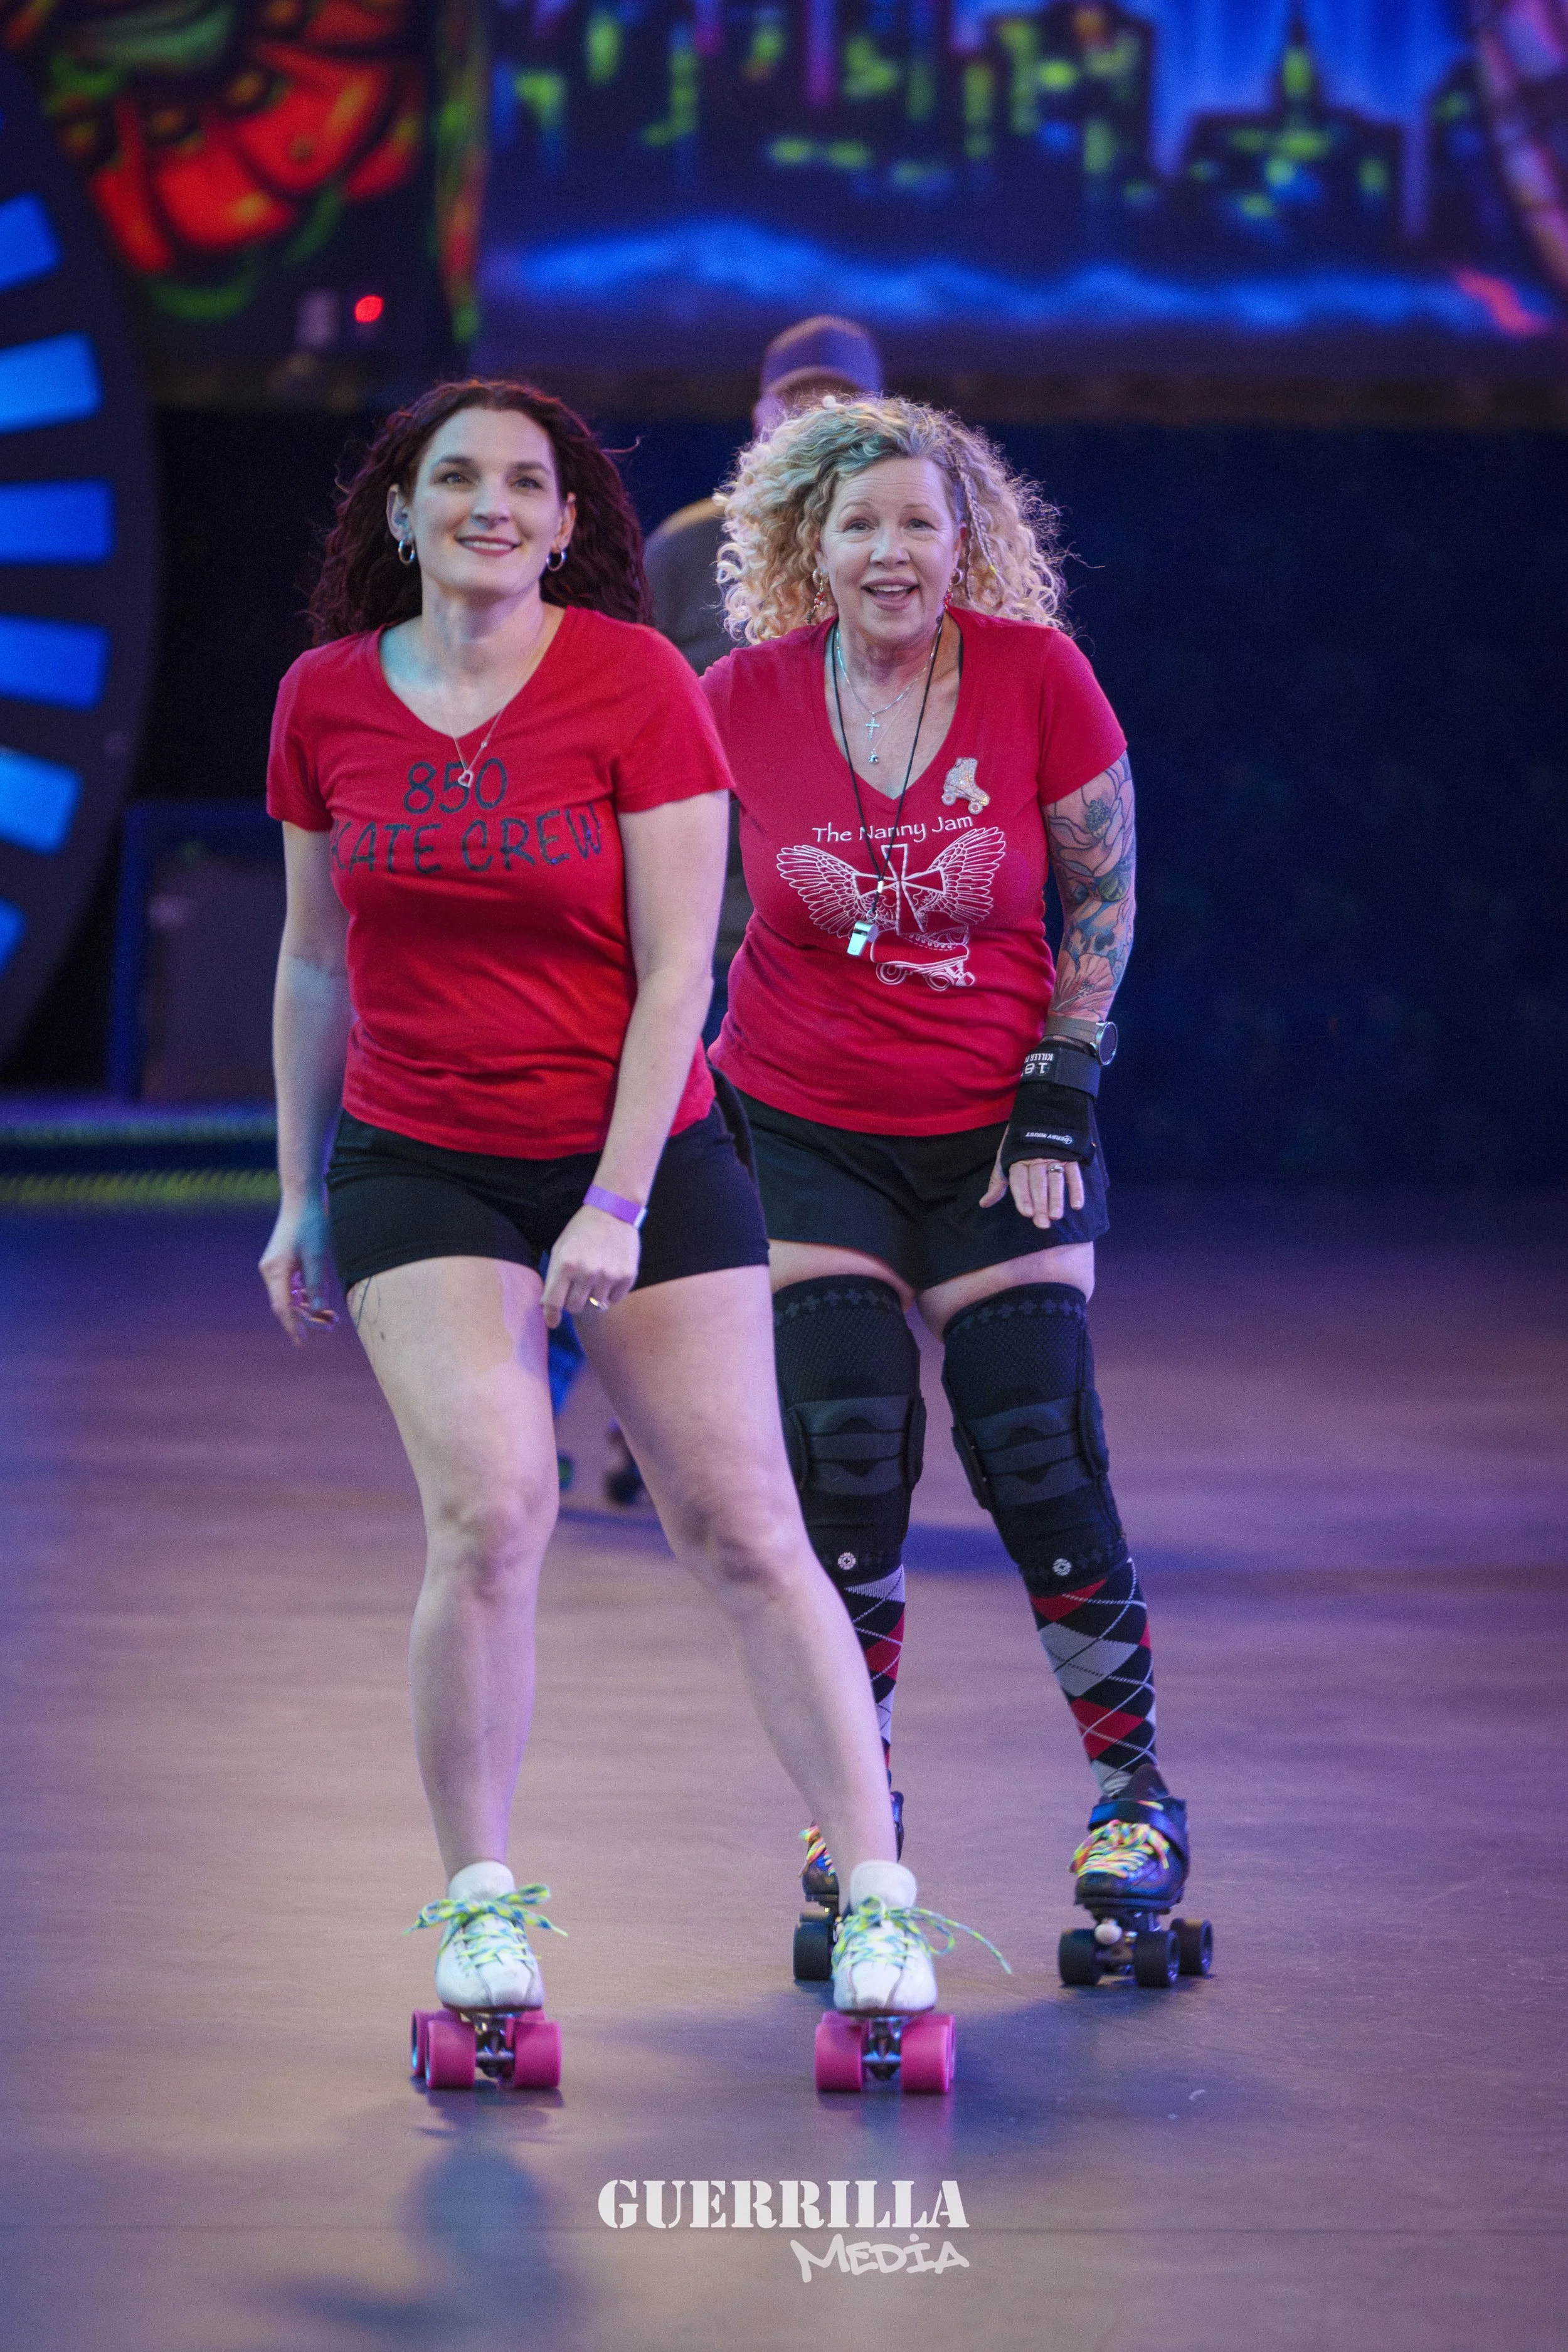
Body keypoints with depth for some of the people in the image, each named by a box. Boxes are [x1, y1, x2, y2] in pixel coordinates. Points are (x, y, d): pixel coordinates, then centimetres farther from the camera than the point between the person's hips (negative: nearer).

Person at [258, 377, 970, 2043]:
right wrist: (300, 1194, 14)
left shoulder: (633, 680, -9)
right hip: (416, 1168, 1)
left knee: (743, 1528, -1)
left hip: (645, 1155, -1)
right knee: (490, 1510, -16)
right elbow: (313, 964, 11)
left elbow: (676, 969, -10)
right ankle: (476, 1900, 0)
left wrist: (618, 1204, -16)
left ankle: (876, 1894, 8)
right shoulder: (326, 700, 1)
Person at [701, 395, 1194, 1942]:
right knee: (845, 1452, -6)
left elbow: (1102, 897, -2)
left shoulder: (1036, 676, -9)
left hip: (998, 1129, -1)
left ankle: (1133, 1788, 9)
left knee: (1035, 1451, -7)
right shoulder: (746, 698, -7)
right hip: (806, 1131, 1)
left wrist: (1056, 1103, -7)